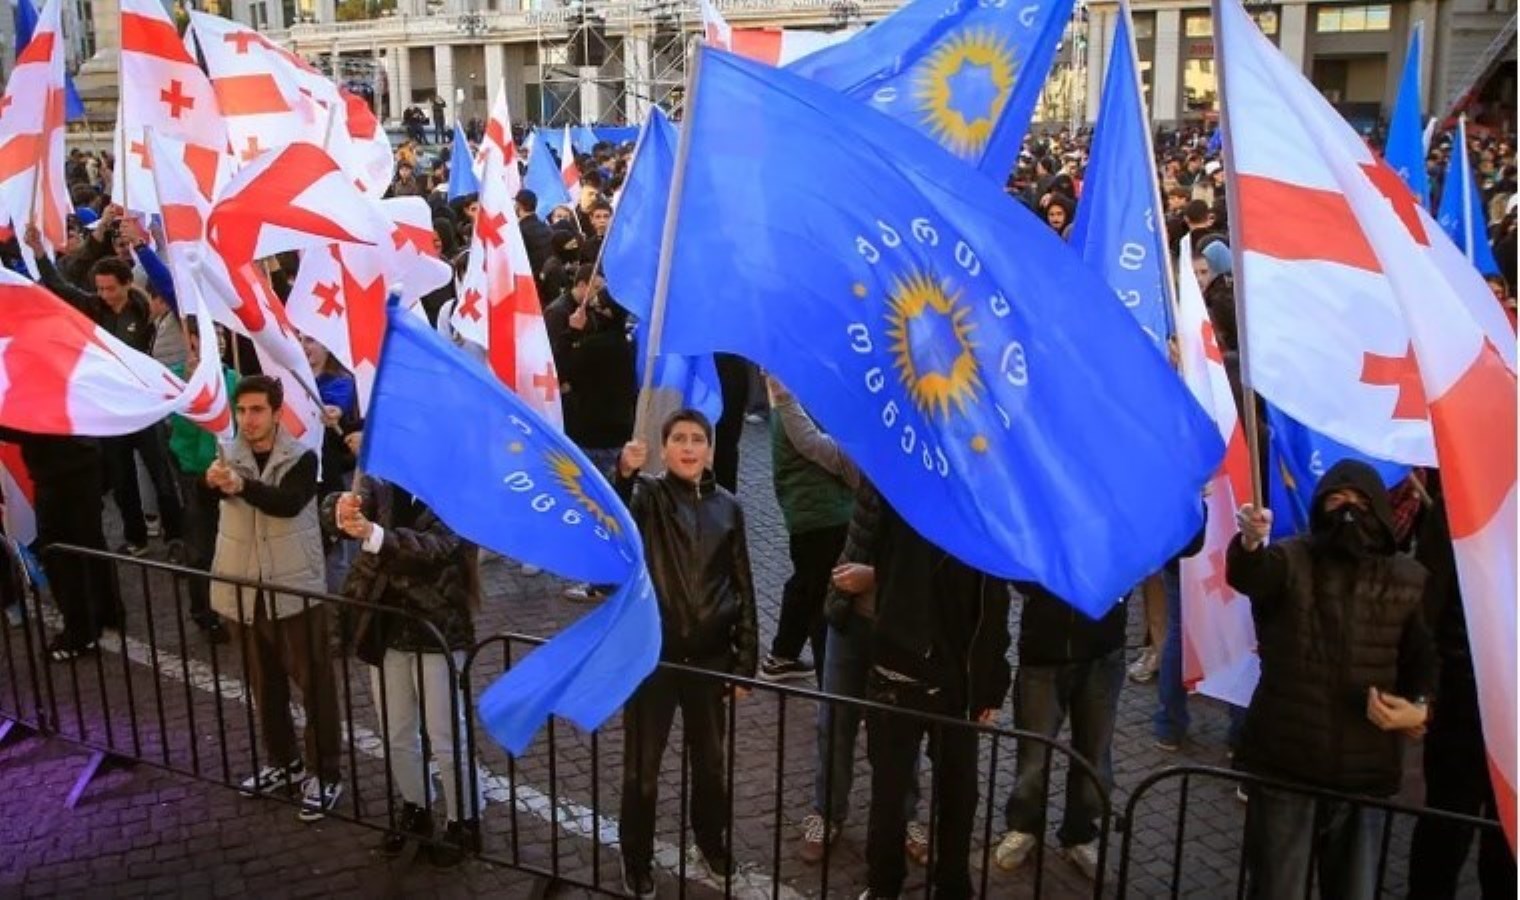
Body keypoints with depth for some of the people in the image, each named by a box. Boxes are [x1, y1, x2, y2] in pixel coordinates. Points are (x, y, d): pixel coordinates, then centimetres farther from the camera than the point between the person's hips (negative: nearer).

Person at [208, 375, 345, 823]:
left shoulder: (302, 458, -7)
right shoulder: (227, 458, 2)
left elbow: (289, 502, -25)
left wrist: (241, 486, -43)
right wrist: (216, 482, -43)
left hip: (295, 589, -4)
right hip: (244, 590, 4)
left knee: (314, 684, 0)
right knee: (265, 684, 16)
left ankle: (325, 774, 10)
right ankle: (282, 762, 33)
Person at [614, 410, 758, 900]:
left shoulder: (727, 506, 4)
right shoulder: (646, 495, -5)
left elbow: (742, 587, 7)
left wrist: (744, 661, 5)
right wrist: (623, 473, -49)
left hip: (710, 656, 3)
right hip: (652, 653, -3)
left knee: (711, 762, 17)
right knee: (642, 766, 7)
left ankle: (712, 847, 39)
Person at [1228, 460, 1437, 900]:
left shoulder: (1406, 578, 5)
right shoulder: (1290, 560, -7)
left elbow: (1422, 657, 15)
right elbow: (1244, 575, -30)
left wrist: (1419, 707, -6)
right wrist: (1249, 542, -52)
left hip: (1365, 766, 3)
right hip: (1285, 758, -3)